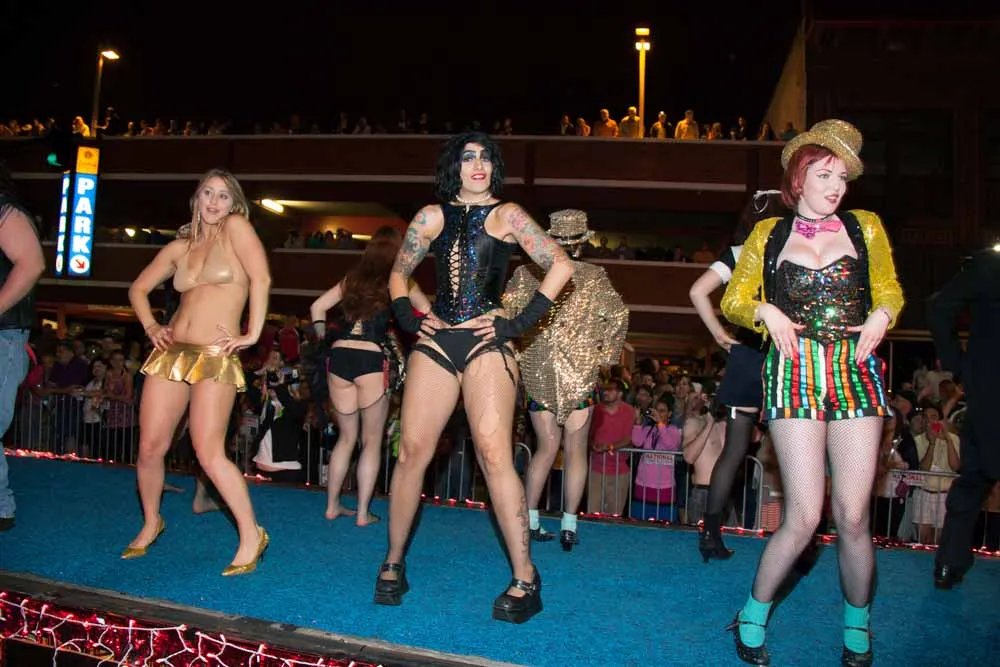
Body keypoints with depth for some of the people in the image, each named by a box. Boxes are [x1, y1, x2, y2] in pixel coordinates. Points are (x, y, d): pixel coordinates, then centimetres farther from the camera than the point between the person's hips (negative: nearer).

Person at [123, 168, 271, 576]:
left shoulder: (236, 227, 0)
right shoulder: (179, 246, 15)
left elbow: (261, 278, -13)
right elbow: (139, 289, 25)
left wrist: (253, 334, -13)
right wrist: (151, 326, 9)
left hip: (216, 358, -6)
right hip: (172, 353, 6)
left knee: (209, 454, -13)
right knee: (150, 447, 6)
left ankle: (251, 535, 0)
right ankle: (151, 523, 30)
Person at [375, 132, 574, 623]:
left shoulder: (506, 215, 6)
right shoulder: (432, 215, 14)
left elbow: (560, 265, 2)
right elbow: (398, 274, 23)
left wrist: (520, 323, -4)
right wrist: (408, 318, 5)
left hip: (486, 343, -3)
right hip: (435, 342, 3)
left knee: (494, 453, -13)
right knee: (412, 451, 1)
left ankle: (524, 579, -6)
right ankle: (393, 564, 17)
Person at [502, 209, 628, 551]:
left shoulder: (527, 272, 1)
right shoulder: (594, 276, -2)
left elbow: (507, 311, -5)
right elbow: (618, 315, -6)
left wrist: (518, 353, 1)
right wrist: (604, 355, 2)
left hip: (537, 371, 2)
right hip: (580, 371, -2)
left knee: (547, 447, 13)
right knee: (576, 449, 7)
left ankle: (529, 520, 11)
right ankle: (569, 524, 6)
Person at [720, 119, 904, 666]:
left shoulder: (865, 227, 14)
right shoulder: (768, 234, 11)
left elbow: (888, 289, 21)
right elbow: (733, 301, 13)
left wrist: (881, 316, -1)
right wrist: (766, 313, -7)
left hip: (856, 373, 2)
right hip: (794, 375, -2)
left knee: (852, 515, -1)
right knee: (804, 516, -7)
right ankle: (753, 616, 16)